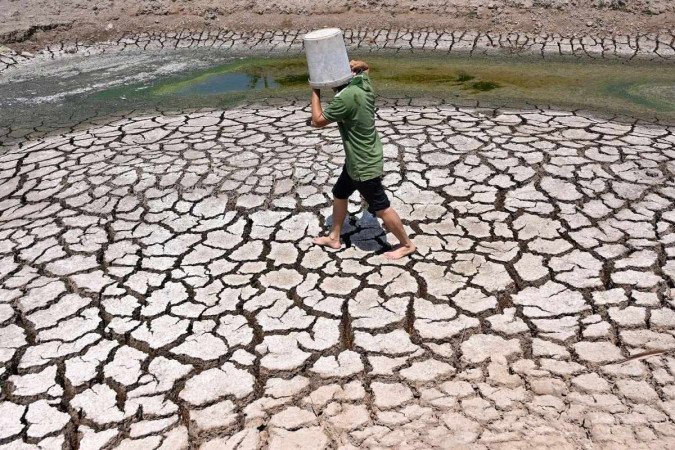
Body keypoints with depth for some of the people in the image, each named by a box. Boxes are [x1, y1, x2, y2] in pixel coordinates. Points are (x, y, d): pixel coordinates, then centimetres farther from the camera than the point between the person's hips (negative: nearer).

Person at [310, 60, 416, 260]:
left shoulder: (347, 96, -30)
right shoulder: (363, 83, -4)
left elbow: (317, 121, -21)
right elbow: (365, 68, 21)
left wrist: (315, 92, -10)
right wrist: (359, 65, -4)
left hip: (364, 164, -10)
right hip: (357, 160, 10)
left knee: (381, 208, 5)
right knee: (339, 195, 22)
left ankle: (407, 244, 23)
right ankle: (334, 238, 38)